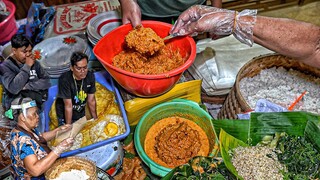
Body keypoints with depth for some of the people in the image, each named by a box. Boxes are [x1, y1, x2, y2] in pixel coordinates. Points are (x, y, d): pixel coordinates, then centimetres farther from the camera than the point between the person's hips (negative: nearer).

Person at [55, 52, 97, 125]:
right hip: (65, 116, -4)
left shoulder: (90, 76, -15)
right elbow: (68, 105, -26)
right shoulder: (65, 79, -28)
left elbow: (91, 101, -6)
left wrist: (95, 119, -1)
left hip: (81, 113, 4)